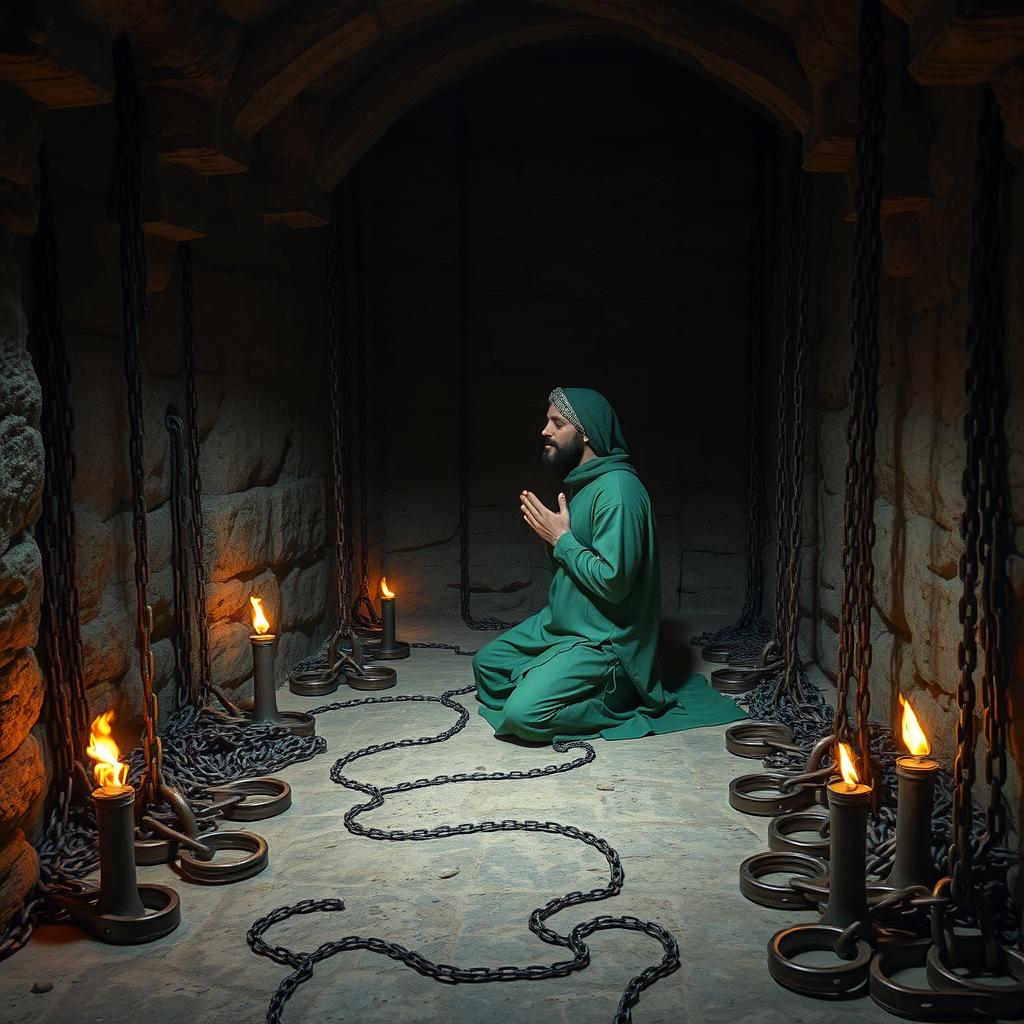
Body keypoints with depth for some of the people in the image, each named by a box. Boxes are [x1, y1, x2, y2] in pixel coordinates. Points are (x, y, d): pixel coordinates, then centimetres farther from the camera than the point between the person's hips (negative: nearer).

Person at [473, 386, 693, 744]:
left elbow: (613, 581, -30)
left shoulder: (617, 489, -24)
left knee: (523, 715, -21)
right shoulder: (581, 482, 8)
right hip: (560, 622, 11)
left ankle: (617, 703, -2)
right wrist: (548, 532, -3)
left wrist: (561, 539, -19)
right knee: (486, 662, 19)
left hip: (601, 639, -10)